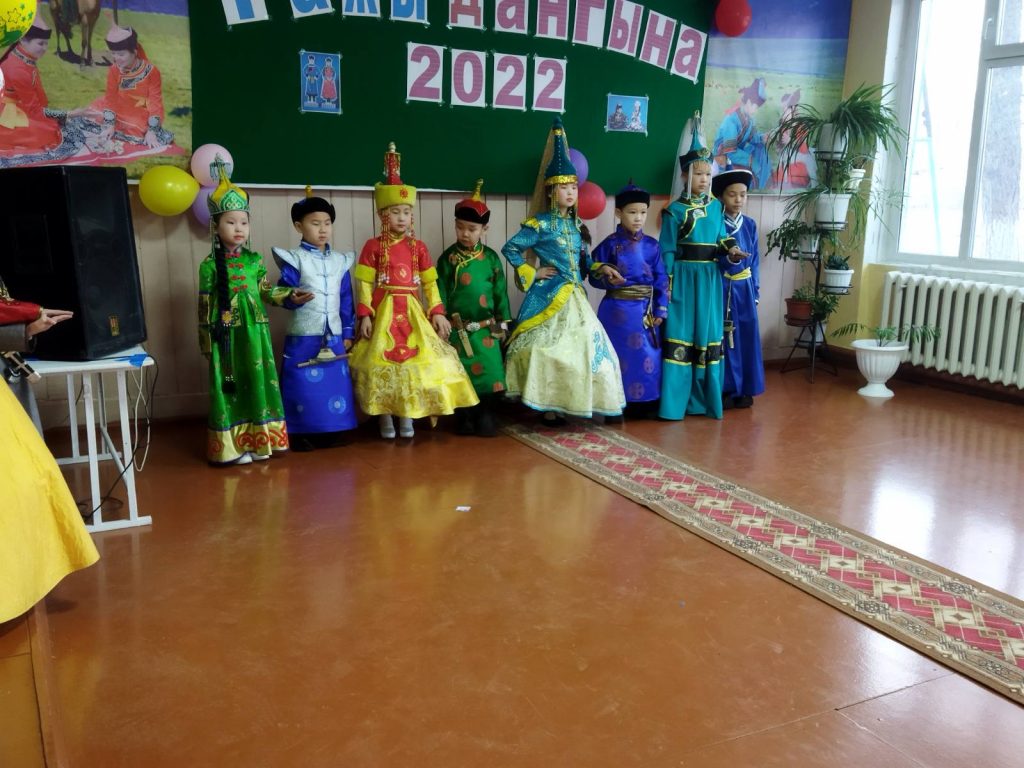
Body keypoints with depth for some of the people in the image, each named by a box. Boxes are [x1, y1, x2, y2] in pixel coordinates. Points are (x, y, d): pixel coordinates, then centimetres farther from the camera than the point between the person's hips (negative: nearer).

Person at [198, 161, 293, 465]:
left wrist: (289, 295, -4)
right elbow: (205, 306, -2)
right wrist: (206, 340, -3)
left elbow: (266, 292, 10)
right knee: (230, 386, 2)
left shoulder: (255, 260, 6)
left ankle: (257, 441, 18)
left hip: (255, 331, 4)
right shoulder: (210, 265, -3)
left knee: (257, 382, 8)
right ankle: (232, 446, 9)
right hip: (226, 334, -3)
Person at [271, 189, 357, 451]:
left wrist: (348, 332, 10)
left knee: (335, 384, 7)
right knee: (304, 384, -4)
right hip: (304, 336, -4)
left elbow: (347, 300, 11)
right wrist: (293, 299, -31)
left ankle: (331, 432, 19)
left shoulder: (340, 261, 9)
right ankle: (301, 434, 8)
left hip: (334, 336, 4)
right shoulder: (294, 259, -4)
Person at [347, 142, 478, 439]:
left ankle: (407, 417, 14)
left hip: (413, 311, 3)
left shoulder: (418, 247, 6)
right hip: (384, 310, -2)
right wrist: (365, 315, -12)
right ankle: (385, 418, 11)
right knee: (382, 361, 0)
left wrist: (437, 312, 0)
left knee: (415, 359, 3)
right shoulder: (373, 246, -2)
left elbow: (430, 283, 6)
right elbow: (364, 283, -5)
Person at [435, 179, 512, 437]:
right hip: (458, 328, -1)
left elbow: (500, 292, 6)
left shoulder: (491, 258, 1)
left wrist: (502, 323, 6)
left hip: (486, 327, 1)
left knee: (490, 372, 0)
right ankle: (464, 416, 19)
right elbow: (441, 293, -1)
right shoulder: (448, 258, -2)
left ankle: (486, 416, 15)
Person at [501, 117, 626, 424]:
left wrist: (601, 269, -1)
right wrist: (532, 274, -11)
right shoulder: (540, 224, -10)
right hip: (549, 296, -7)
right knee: (550, 350, -2)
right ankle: (549, 407, 8)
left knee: (585, 346, 8)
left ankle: (569, 404, 19)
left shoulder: (576, 225, 9)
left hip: (575, 297, 7)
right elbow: (510, 248, -11)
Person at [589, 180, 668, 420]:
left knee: (648, 356, 5)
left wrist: (661, 309, -1)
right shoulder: (610, 244, -4)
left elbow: (662, 280, 5)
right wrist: (608, 278, -21)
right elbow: (594, 276, -1)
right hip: (618, 309, -3)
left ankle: (642, 403, 18)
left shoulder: (651, 245, 4)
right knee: (619, 356, 1)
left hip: (646, 309, 3)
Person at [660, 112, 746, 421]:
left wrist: (731, 249, -8)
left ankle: (705, 399, 21)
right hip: (684, 277, -5)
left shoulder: (716, 206, 9)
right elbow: (667, 251, -7)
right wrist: (666, 285, -11)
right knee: (680, 334, -2)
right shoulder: (674, 210, -6)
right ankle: (675, 403, 5)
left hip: (711, 278, 5)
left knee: (708, 334, 10)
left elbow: (721, 237, 14)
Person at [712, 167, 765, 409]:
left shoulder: (750, 224, 8)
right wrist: (728, 258, -28)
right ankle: (726, 389, 8)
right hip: (722, 287, -4)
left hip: (745, 287, 4)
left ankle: (745, 389, 14)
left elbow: (755, 260, 11)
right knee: (724, 336, 0)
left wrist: (756, 289, 8)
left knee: (747, 335, 5)